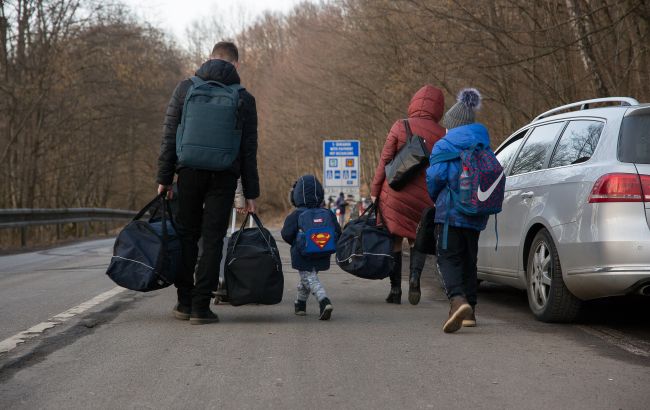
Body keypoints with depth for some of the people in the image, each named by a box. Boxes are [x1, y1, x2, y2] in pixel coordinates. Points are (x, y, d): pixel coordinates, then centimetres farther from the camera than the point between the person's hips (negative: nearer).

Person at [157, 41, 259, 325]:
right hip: (224, 177, -1)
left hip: (190, 173, 1)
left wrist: (164, 178, 4)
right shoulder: (244, 98, 4)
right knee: (212, 240, 2)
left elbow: (169, 137, 0)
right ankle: (201, 307, 0)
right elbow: (249, 150, 3)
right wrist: (251, 193, 6)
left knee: (187, 236, 12)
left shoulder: (185, 88, 4)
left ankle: (185, 302, 13)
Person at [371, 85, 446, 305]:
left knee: (394, 241, 10)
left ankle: (395, 289, 7)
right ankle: (415, 275, -9)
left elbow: (384, 161, -5)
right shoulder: (442, 135, 0)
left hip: (395, 195, -1)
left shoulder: (400, 127, -5)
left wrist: (374, 191, 1)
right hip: (424, 200, 1)